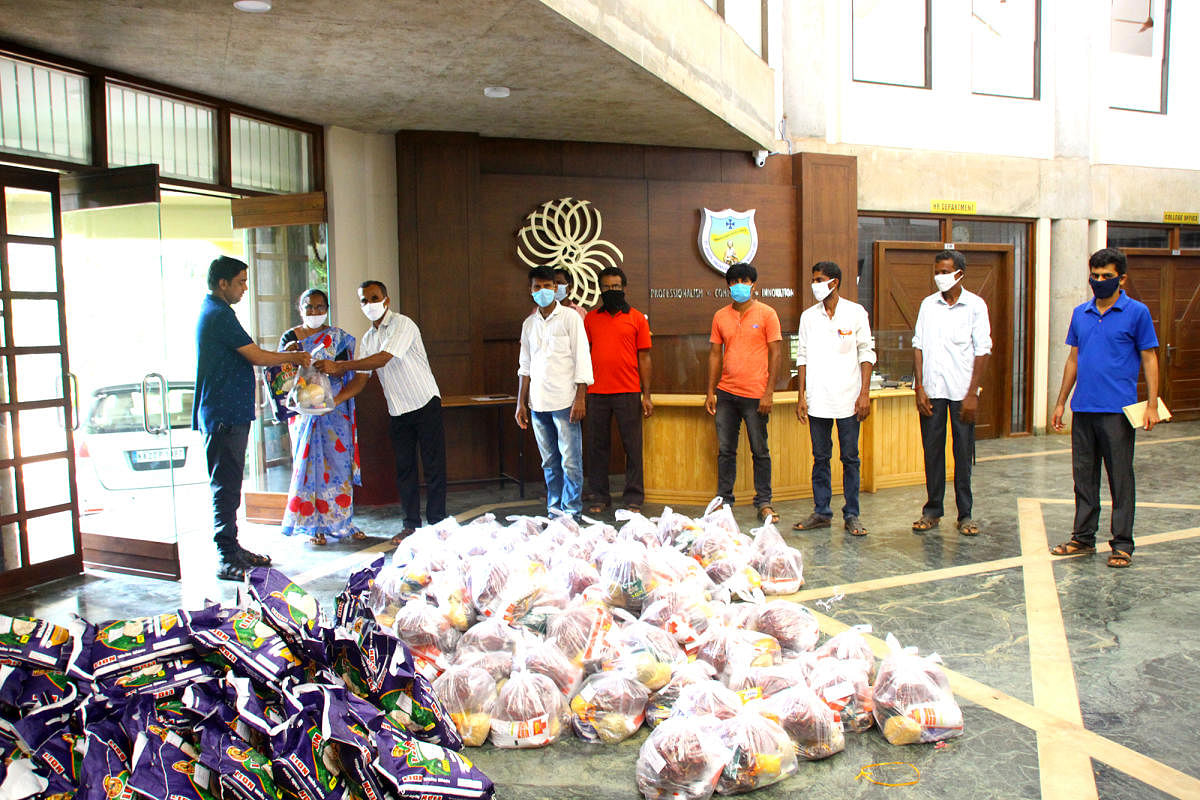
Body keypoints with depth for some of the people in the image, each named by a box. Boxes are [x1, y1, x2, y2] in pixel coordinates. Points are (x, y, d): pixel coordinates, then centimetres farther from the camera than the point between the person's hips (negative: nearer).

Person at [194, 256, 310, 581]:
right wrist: (293, 357, -1)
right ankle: (228, 560, -3)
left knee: (228, 486, 15)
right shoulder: (220, 315, -15)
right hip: (226, 416, -11)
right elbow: (257, 357, -15)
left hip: (228, 413, 11)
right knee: (226, 487, -7)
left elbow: (245, 357, 22)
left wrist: (287, 359, 17)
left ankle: (232, 549, 23)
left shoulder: (211, 311, 18)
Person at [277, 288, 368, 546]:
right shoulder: (289, 338, 6)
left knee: (339, 464, 2)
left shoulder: (339, 337, 7)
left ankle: (341, 522, 13)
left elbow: (345, 371, -2)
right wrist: (288, 356, -19)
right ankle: (314, 525, 8)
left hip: (335, 411, 1)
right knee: (309, 463, -1)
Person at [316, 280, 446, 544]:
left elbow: (382, 359, -24)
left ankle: (437, 524, 4)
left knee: (434, 467, -3)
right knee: (404, 468, 7)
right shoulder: (368, 338, 11)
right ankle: (411, 525, 15)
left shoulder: (402, 325, -12)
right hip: (399, 412, 7)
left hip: (425, 404, -6)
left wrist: (338, 366, -25)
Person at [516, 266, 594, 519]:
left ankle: (571, 511, 5)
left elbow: (582, 359, -4)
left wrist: (580, 398, -12)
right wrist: (521, 403, 11)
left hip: (564, 402, -4)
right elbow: (525, 366, 17)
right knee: (549, 462, 9)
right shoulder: (529, 324, 13)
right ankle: (554, 509, 17)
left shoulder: (570, 317, -1)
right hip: (537, 403, 4)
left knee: (570, 460, -4)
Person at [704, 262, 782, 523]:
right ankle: (724, 500, 17)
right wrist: (711, 391, 6)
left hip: (755, 394, -3)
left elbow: (775, 354, -4)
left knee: (760, 451, 4)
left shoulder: (766, 314, -1)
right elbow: (715, 354, 12)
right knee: (725, 450, 7)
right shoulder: (720, 316, 9)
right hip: (726, 393, 3)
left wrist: (769, 393, -10)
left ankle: (764, 503, 13)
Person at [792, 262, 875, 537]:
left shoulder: (855, 312, 1)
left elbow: (866, 353, 0)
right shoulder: (808, 316, 8)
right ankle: (821, 512, 16)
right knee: (820, 457, 7)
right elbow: (803, 357, 9)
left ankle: (851, 515, 11)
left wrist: (864, 393, -7)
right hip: (817, 399, 2)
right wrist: (801, 395, 3)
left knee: (850, 458, 3)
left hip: (848, 398, -2)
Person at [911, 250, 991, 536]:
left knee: (964, 453, 2)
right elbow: (918, 346, 7)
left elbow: (982, 351, -3)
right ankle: (933, 511, 15)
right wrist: (919, 387, -2)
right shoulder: (928, 304, 8)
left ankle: (965, 514, 11)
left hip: (962, 391, -2)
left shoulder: (975, 305, 0)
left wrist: (972, 393, -9)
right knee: (932, 451, 6)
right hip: (931, 390, 2)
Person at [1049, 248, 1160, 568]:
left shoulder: (1137, 313, -2)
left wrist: (1152, 404, -9)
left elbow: (1149, 359, -1)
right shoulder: (1080, 313, 11)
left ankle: (1122, 544, 11)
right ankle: (1083, 537, 22)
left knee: (1120, 479, 2)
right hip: (1083, 409, 5)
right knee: (1084, 476, 11)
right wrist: (1060, 402, 14)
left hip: (1118, 410, -5)